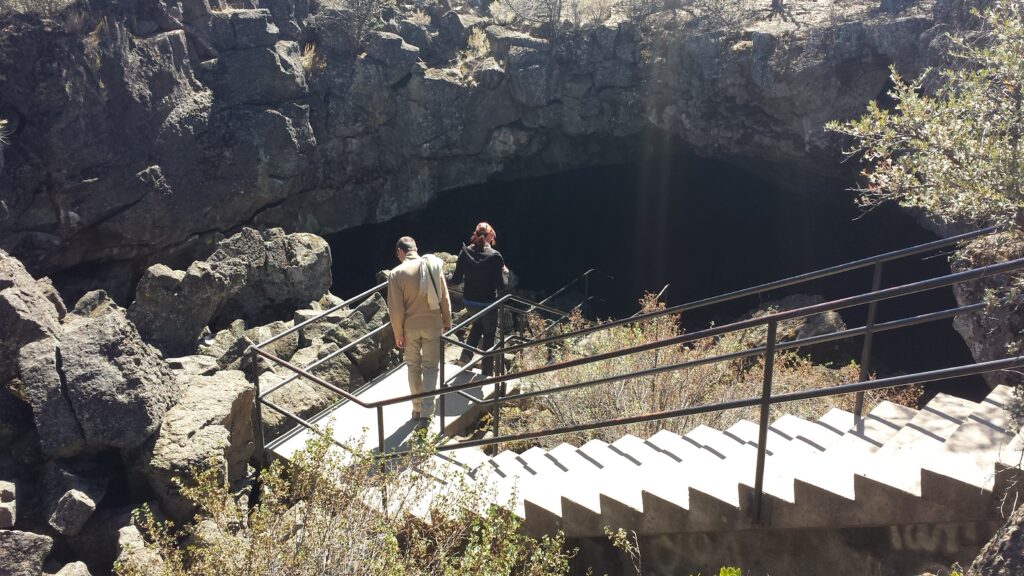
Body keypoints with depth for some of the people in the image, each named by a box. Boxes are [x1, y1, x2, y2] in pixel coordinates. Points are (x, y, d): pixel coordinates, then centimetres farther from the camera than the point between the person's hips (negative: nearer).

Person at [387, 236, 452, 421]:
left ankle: (417, 409, 25)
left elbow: (396, 309, -10)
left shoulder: (396, 273, -12)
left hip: (410, 327, 0)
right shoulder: (433, 266, -5)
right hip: (432, 325, 1)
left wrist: (398, 333, 1)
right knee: (430, 368, 9)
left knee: (413, 367, 16)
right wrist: (447, 323, 11)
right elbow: (444, 299, 0)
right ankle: (426, 412, 6)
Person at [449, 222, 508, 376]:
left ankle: (466, 355, 22)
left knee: (478, 323, 33)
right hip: (487, 302, -4)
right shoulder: (495, 256, -19)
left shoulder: (465, 252, -8)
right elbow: (501, 284, -17)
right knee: (489, 334, 17)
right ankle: (488, 372, 25)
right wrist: (505, 272, 2)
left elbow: (456, 279, -5)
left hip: (469, 301, 4)